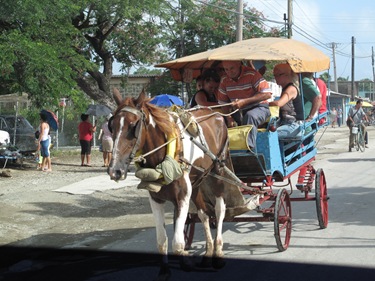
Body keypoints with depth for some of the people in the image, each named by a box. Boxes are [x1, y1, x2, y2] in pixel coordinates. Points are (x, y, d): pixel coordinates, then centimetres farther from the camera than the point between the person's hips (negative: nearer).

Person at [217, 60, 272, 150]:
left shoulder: (251, 74, -13)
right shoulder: (224, 80, 3)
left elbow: (267, 94, -19)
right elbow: (223, 103, 8)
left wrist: (244, 101, -24)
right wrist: (229, 118, -12)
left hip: (259, 107, -5)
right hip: (238, 112, 5)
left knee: (250, 116, -38)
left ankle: (249, 148, -45)